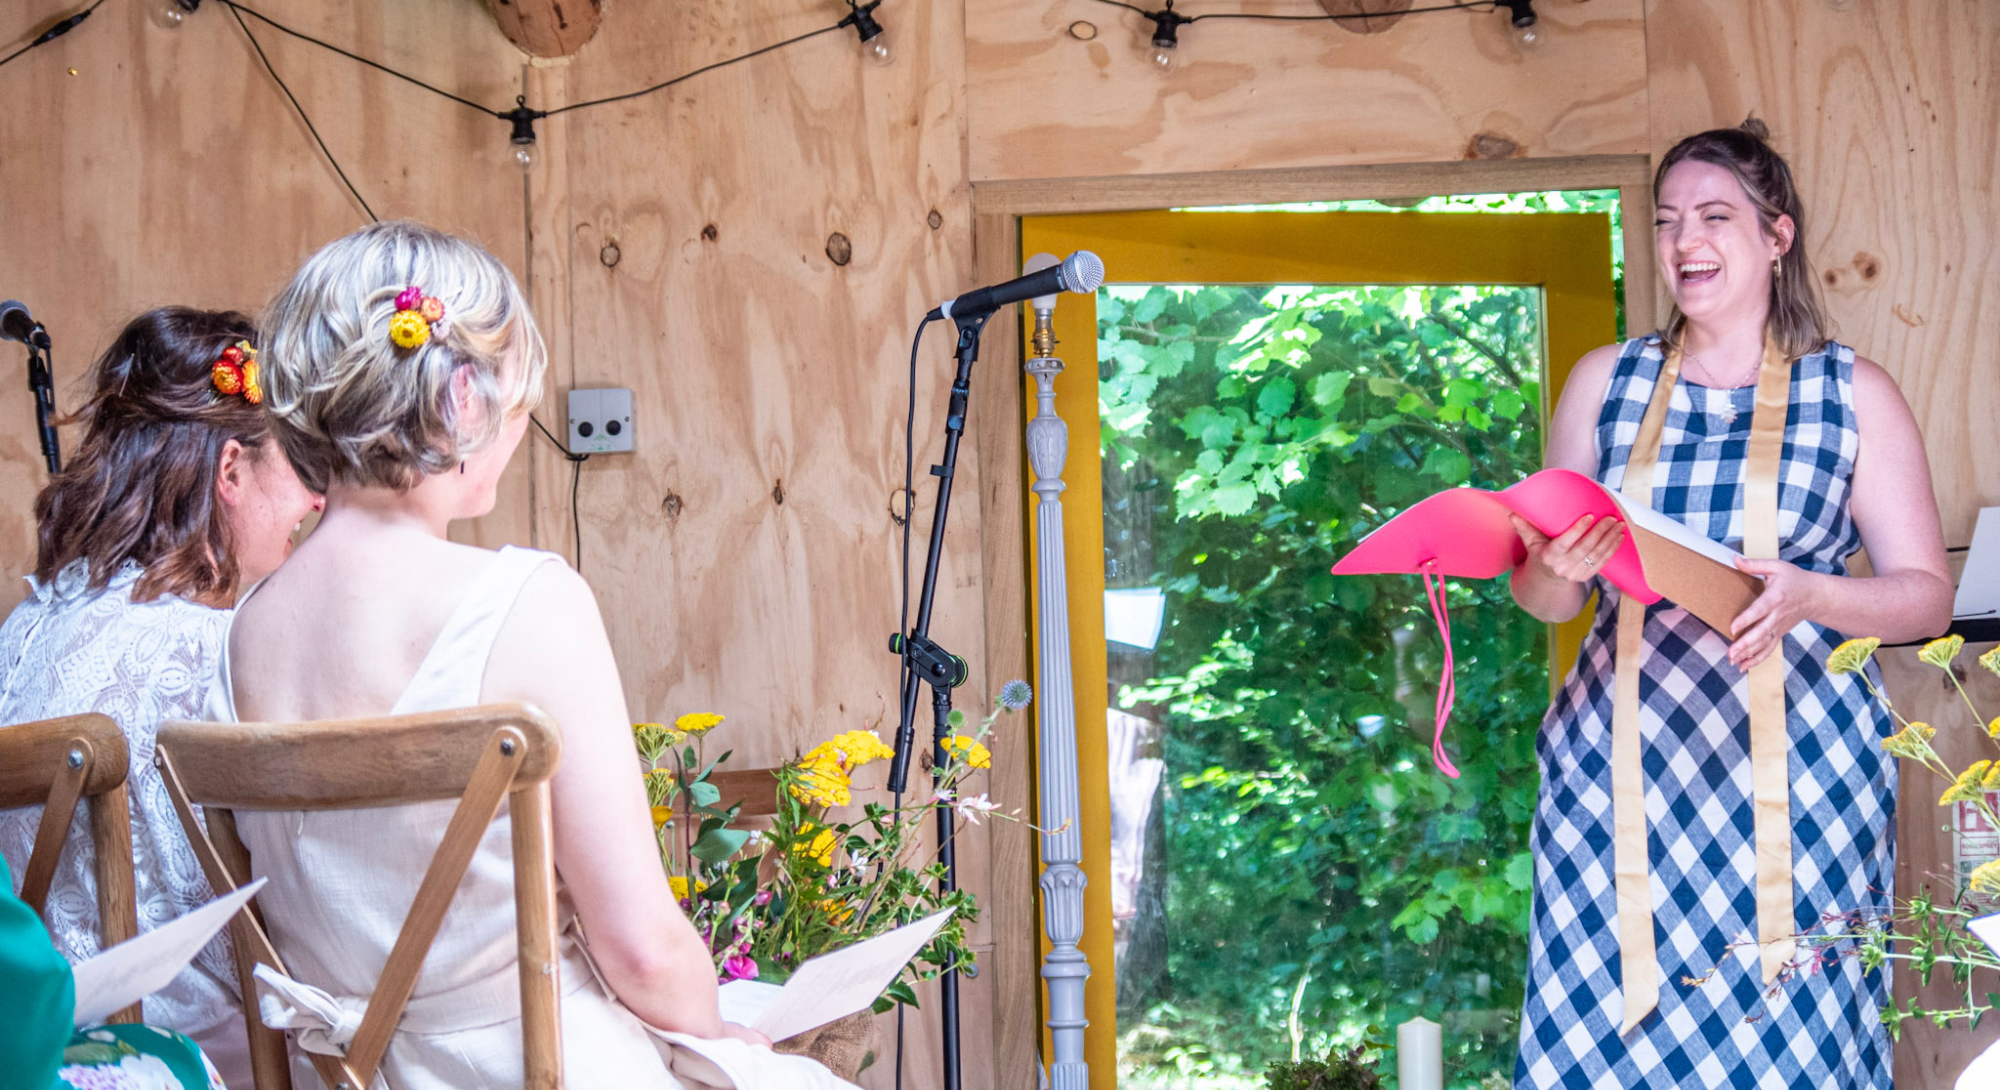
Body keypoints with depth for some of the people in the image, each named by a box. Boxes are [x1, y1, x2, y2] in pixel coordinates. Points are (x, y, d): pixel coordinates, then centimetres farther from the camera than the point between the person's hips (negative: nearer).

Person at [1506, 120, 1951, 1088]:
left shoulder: (1852, 393, 5)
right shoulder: (1605, 383, 11)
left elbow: (1926, 597, 2)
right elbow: (1541, 598, 13)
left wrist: (1805, 594, -17)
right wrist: (1557, 565, -10)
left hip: (1794, 773, -2)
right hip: (1621, 771, 2)